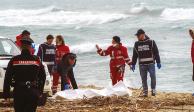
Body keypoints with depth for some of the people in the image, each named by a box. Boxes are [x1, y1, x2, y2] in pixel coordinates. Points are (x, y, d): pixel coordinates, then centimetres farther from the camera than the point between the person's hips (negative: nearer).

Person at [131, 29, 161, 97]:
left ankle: (153, 89, 3)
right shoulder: (136, 44, 10)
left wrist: (158, 62, -2)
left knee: (153, 76, -12)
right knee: (143, 79, 2)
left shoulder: (151, 42, 0)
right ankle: (145, 91, 8)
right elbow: (134, 55, 17)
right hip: (142, 64, 3)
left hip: (151, 63, -3)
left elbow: (156, 53, 2)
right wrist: (133, 64, 14)